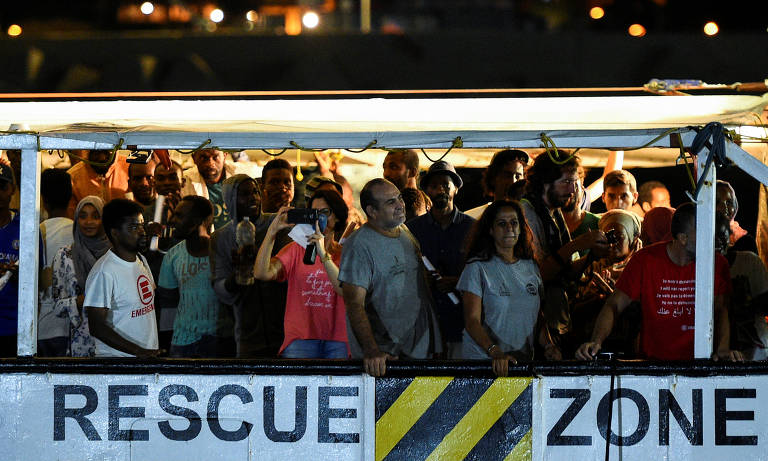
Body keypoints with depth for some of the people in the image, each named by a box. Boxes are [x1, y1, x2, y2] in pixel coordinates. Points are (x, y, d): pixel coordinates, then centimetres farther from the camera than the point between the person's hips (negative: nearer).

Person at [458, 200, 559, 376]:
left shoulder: (530, 267, 15)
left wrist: (548, 344, 0)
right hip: (483, 360, -4)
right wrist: (495, 352, -26)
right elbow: (472, 320, -10)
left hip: (524, 360, 4)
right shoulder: (478, 268, -2)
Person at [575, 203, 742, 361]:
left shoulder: (718, 264, 1)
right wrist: (596, 342, -18)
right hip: (652, 362, -2)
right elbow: (614, 306, -1)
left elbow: (720, 310, 7)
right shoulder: (645, 260, -2)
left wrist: (723, 349, -12)